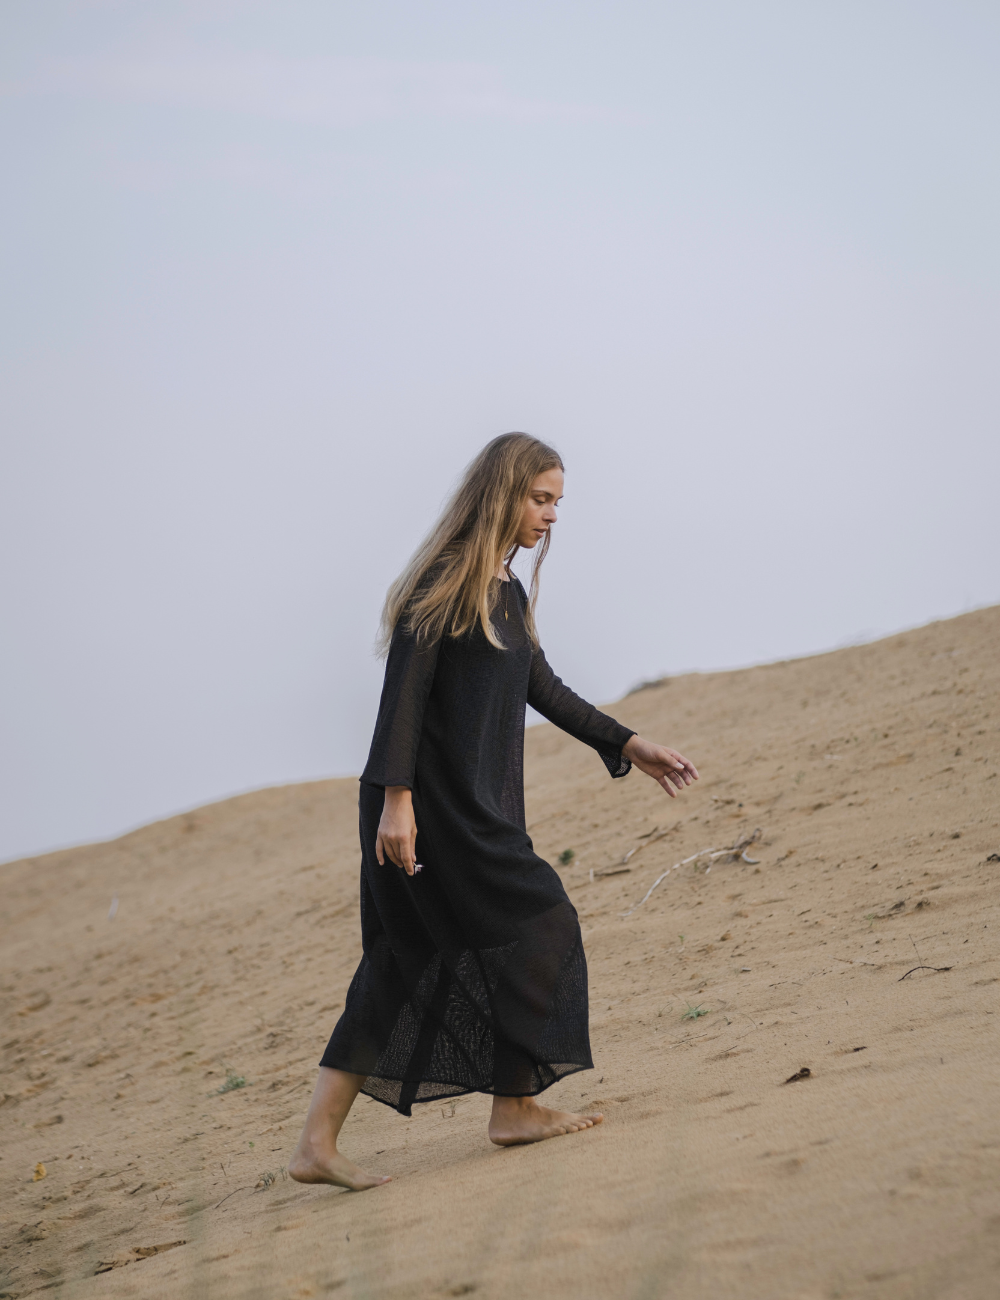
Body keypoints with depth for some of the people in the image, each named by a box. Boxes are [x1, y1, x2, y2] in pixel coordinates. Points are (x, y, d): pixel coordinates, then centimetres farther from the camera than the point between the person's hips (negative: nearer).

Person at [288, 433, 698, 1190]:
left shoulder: (509, 593, 16)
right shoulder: (443, 584, -12)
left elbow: (542, 689, 25)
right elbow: (405, 691, -17)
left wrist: (628, 745, 24)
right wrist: (394, 797, -23)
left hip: (479, 806, 9)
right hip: (432, 805, -9)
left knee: (409, 969, 7)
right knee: (537, 927, -3)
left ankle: (318, 1143, 8)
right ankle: (514, 1108, 11)